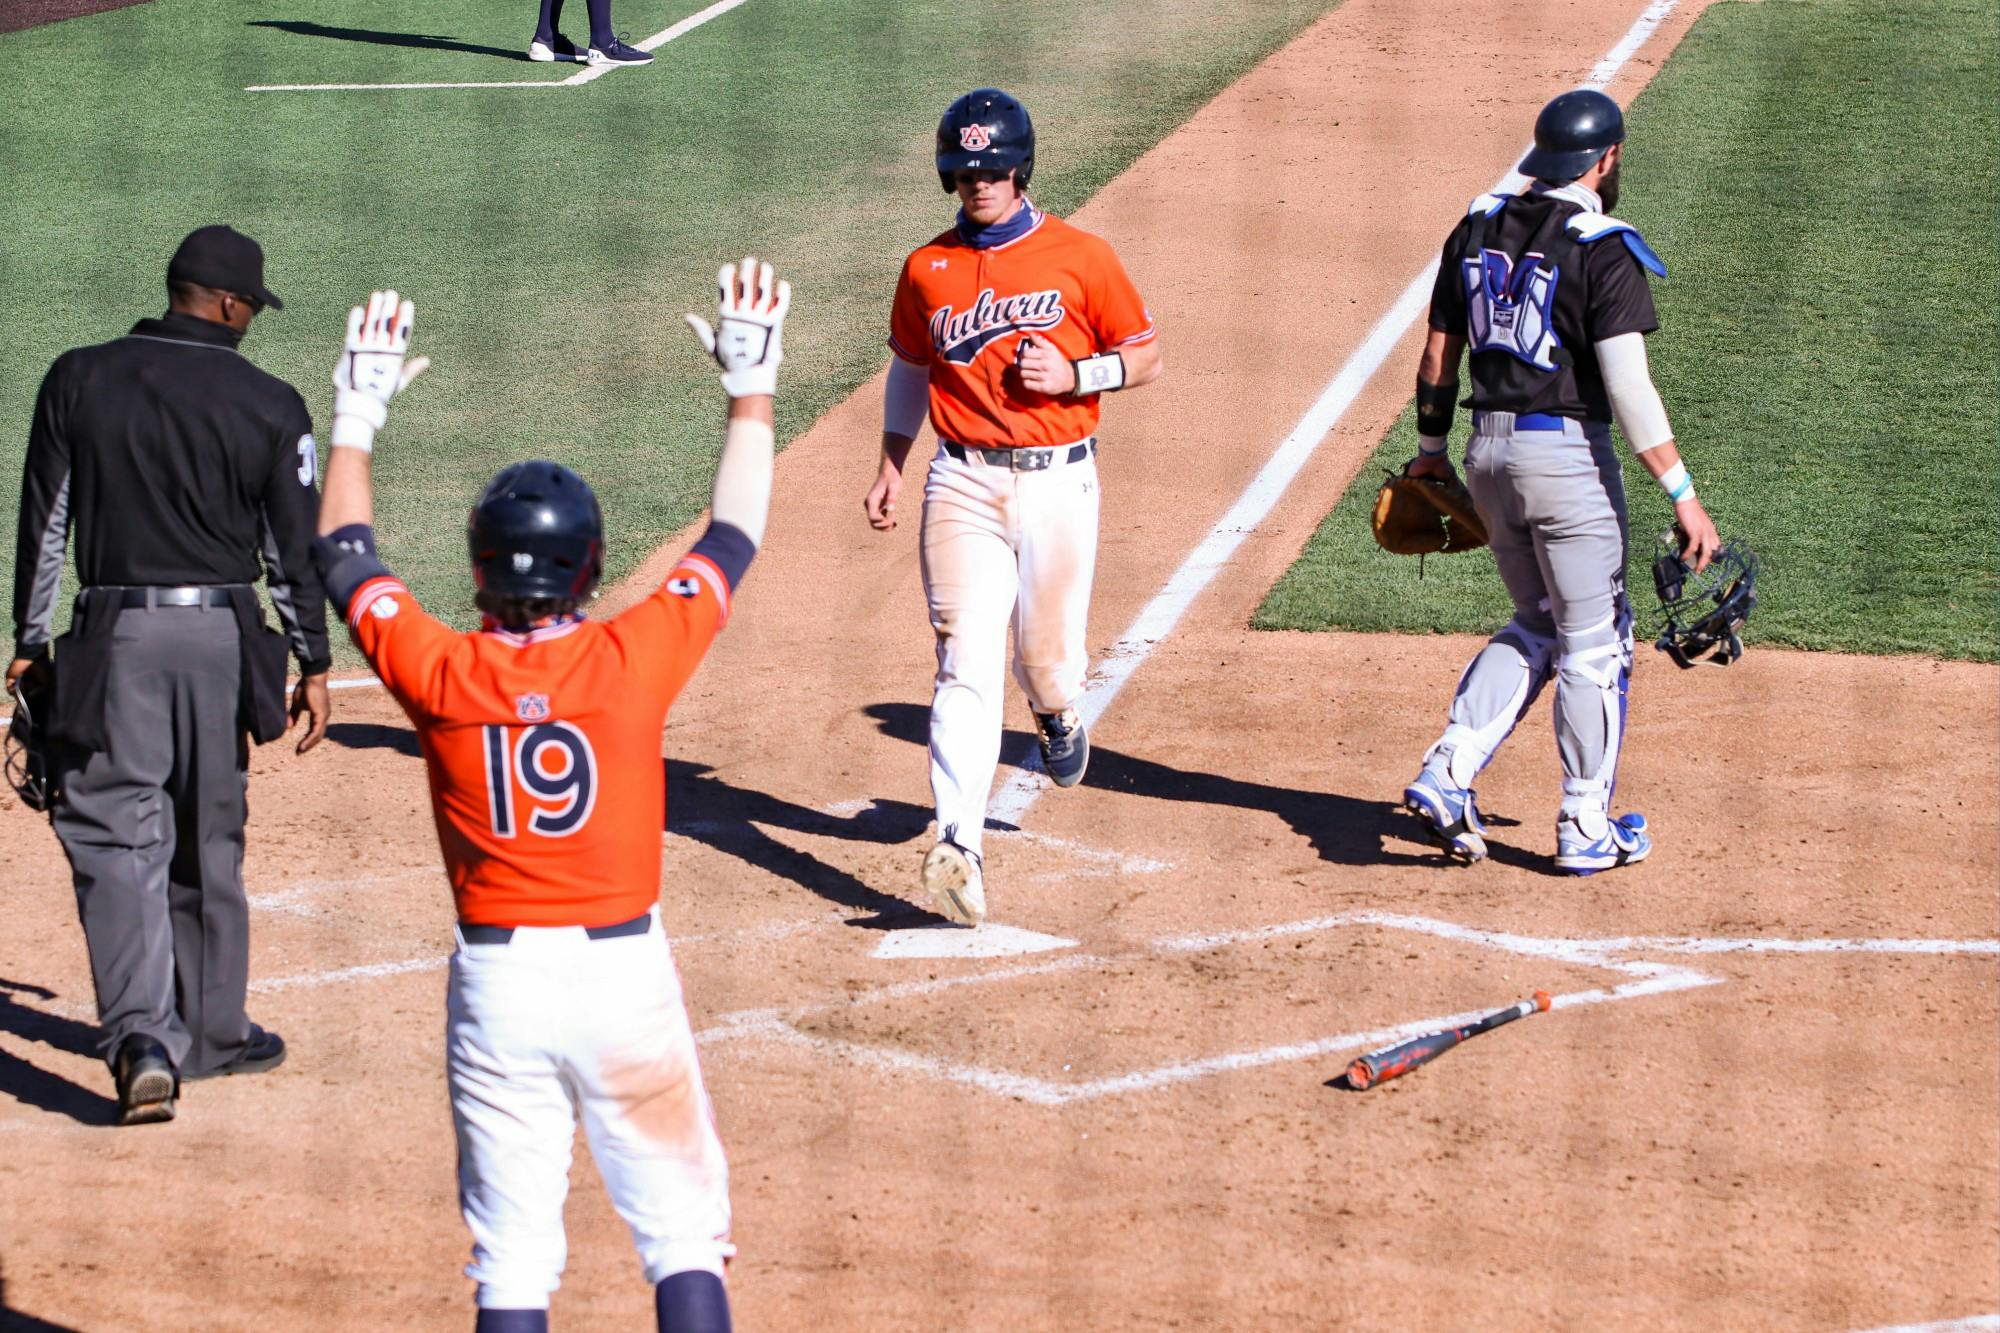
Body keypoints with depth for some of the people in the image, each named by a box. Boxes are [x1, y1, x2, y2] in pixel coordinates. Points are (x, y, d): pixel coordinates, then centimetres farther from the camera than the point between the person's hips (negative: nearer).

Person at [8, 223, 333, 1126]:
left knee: (117, 839, -4)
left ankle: (143, 1038, -22)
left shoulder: (78, 381, 0)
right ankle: (212, 1034, 25)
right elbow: (296, 546, 1)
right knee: (209, 842, 15)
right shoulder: (268, 406, -3)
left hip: (114, 640, -1)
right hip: (222, 638, 1)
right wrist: (313, 663, 11)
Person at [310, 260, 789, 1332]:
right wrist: (751, 394, 15)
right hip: (624, 970, -1)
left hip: (495, 981, 1)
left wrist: (357, 418, 22)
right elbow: (732, 541, 5)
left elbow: (344, 558, 12)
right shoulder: (633, 660, -9)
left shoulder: (438, 675, -6)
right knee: (683, 1234, 6)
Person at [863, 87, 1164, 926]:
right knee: (965, 664, -11)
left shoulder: (1079, 258, 0)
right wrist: (890, 469, 11)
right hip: (963, 484, 1)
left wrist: (1073, 375, -12)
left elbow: (1145, 357, 5)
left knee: (1046, 658, 5)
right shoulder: (926, 272, 7)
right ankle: (959, 846, -19)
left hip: (1056, 481, -1)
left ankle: (1057, 715, 45)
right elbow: (909, 371, 20)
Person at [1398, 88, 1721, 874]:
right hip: (1568, 452, -7)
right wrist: (1682, 495, -18)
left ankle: (1447, 776, 6)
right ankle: (1586, 828, 11)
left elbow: (1438, 357, 12)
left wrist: (1431, 450, 25)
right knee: (1593, 644, 6)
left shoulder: (1476, 230, 6)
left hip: (1489, 453, 7)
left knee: (1536, 627, 20)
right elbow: (1628, 388, -19)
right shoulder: (1604, 250, -14)